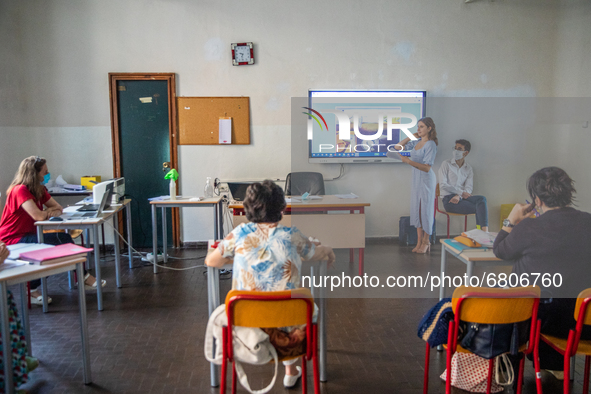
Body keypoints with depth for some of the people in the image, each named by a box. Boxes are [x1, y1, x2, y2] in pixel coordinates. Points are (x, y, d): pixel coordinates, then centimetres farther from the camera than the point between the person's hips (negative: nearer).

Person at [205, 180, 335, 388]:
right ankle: (290, 370, 44)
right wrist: (329, 250, 36)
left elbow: (210, 261, 5)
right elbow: (318, 253, 12)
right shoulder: (291, 236, -9)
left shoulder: (241, 233, -7)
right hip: (286, 330, -1)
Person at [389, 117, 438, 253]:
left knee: (425, 209, 0)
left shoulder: (430, 145, -14)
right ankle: (419, 241, 16)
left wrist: (409, 161, -29)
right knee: (416, 210, 9)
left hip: (426, 180, -8)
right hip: (416, 179, 8)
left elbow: (427, 168, -21)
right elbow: (398, 147, 17)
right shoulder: (416, 142, 10)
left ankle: (426, 242, 12)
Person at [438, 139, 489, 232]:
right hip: (449, 199, -4)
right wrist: (461, 192, -13)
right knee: (480, 208, -27)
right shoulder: (446, 164, 6)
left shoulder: (468, 168, 17)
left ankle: (484, 232, -38)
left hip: (462, 197, 4)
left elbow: (469, 188, 5)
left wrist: (458, 196, -17)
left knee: (482, 199, -30)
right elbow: (443, 185, -5)